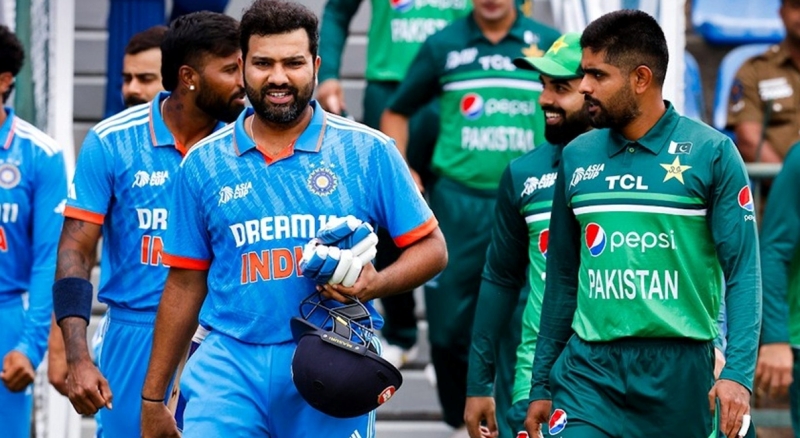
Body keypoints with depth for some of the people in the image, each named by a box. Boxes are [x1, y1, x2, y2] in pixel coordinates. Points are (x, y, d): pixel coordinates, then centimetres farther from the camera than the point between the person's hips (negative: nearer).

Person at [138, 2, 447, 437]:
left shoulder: (369, 152, 2)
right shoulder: (204, 163, 8)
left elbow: (431, 247, 6)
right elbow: (186, 284, 13)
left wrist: (376, 284, -15)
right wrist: (152, 397, 12)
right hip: (230, 365, 1)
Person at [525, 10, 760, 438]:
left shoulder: (712, 154, -2)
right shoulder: (577, 157, 10)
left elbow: (743, 273, -5)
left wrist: (738, 372, -16)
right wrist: (541, 385, 15)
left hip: (682, 370, -3)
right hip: (590, 369, 3)